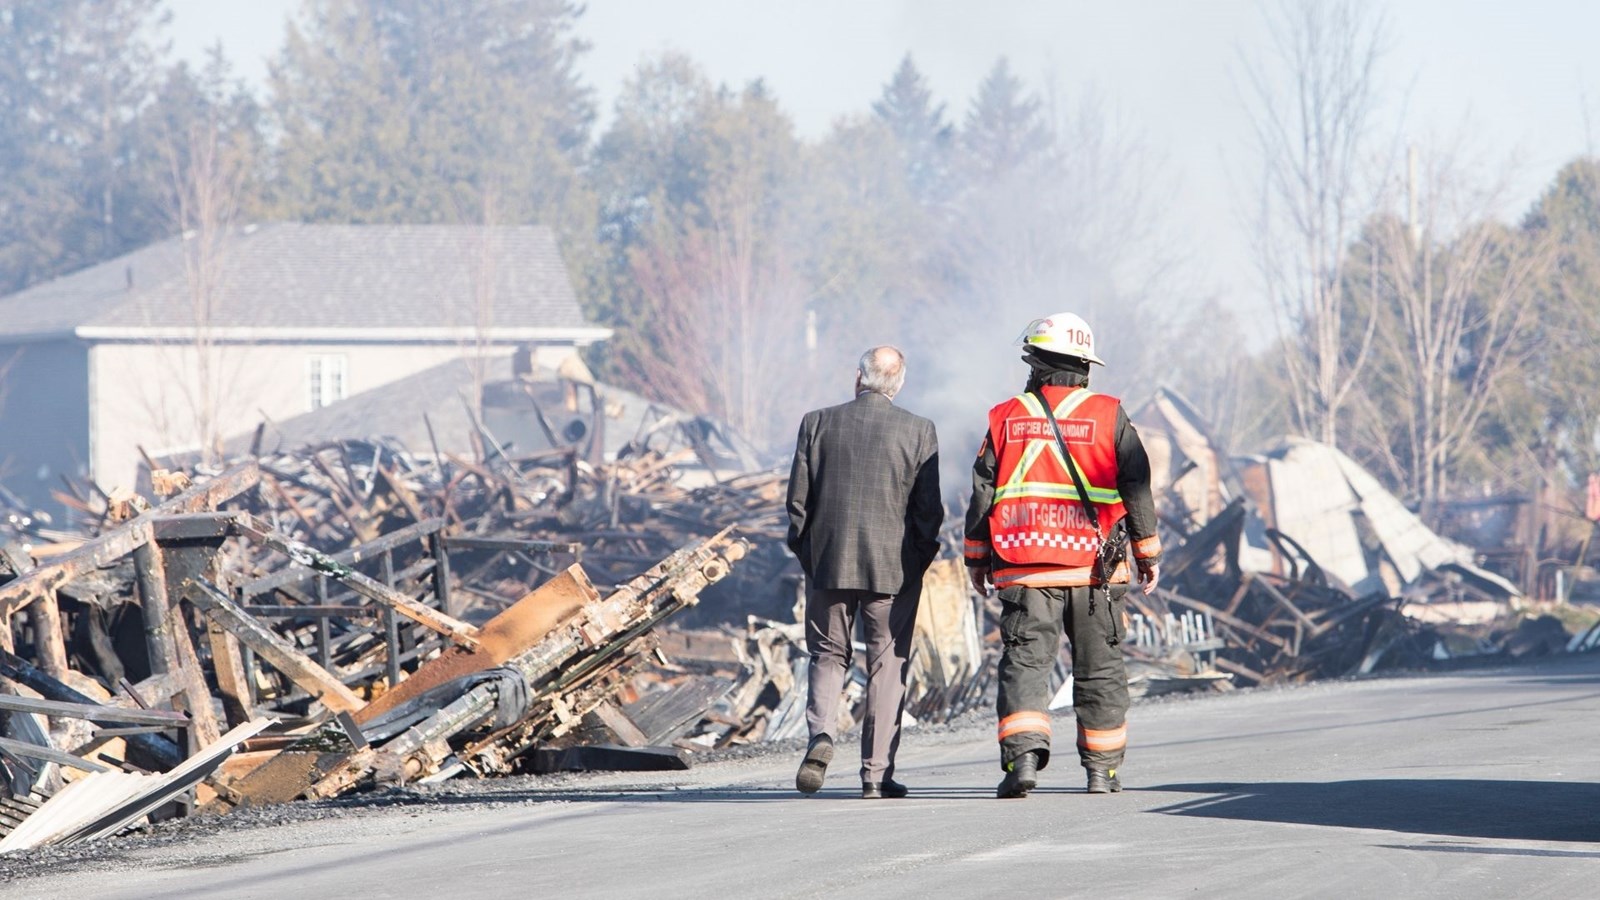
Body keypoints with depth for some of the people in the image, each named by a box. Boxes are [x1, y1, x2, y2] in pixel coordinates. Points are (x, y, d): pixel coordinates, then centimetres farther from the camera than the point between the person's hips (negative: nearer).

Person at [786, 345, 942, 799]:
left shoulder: (817, 423, -1)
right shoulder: (919, 431, -5)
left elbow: (798, 499, 0)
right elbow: (929, 508, -4)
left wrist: (806, 553, 12)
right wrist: (920, 558, 9)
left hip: (828, 562, 1)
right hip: (893, 566, -1)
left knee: (827, 656, 15)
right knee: (887, 666, 6)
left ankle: (821, 733, -10)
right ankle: (877, 773, 4)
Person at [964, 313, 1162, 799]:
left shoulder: (1007, 419, 3)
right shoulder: (1110, 417, 1)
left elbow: (982, 495, 5)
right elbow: (1137, 489, 3)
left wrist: (977, 558, 15)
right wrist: (1147, 553, 12)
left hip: (1024, 568, 0)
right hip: (1094, 566, 0)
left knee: (1025, 661, -3)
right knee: (1099, 668, 11)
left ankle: (1023, 753, -23)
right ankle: (1102, 768, 16)